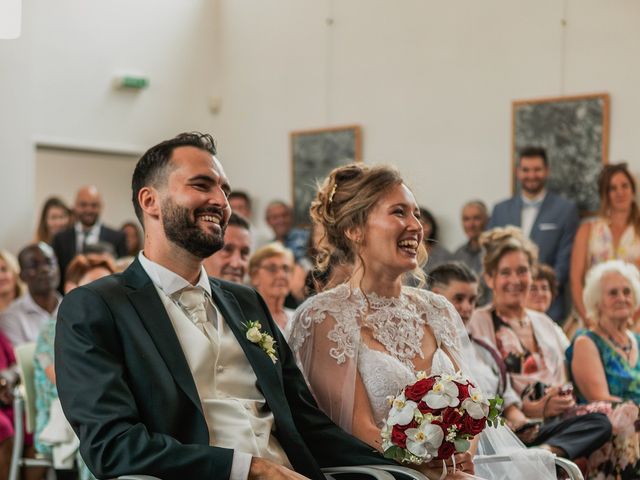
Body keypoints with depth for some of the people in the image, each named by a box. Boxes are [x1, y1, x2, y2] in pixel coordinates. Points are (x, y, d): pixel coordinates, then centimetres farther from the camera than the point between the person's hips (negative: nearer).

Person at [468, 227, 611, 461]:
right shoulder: (479, 323, 6)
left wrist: (567, 398, -1)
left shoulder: (545, 323, 27)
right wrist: (535, 409, -16)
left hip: (555, 421, 6)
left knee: (600, 421, -30)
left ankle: (549, 451, -47)